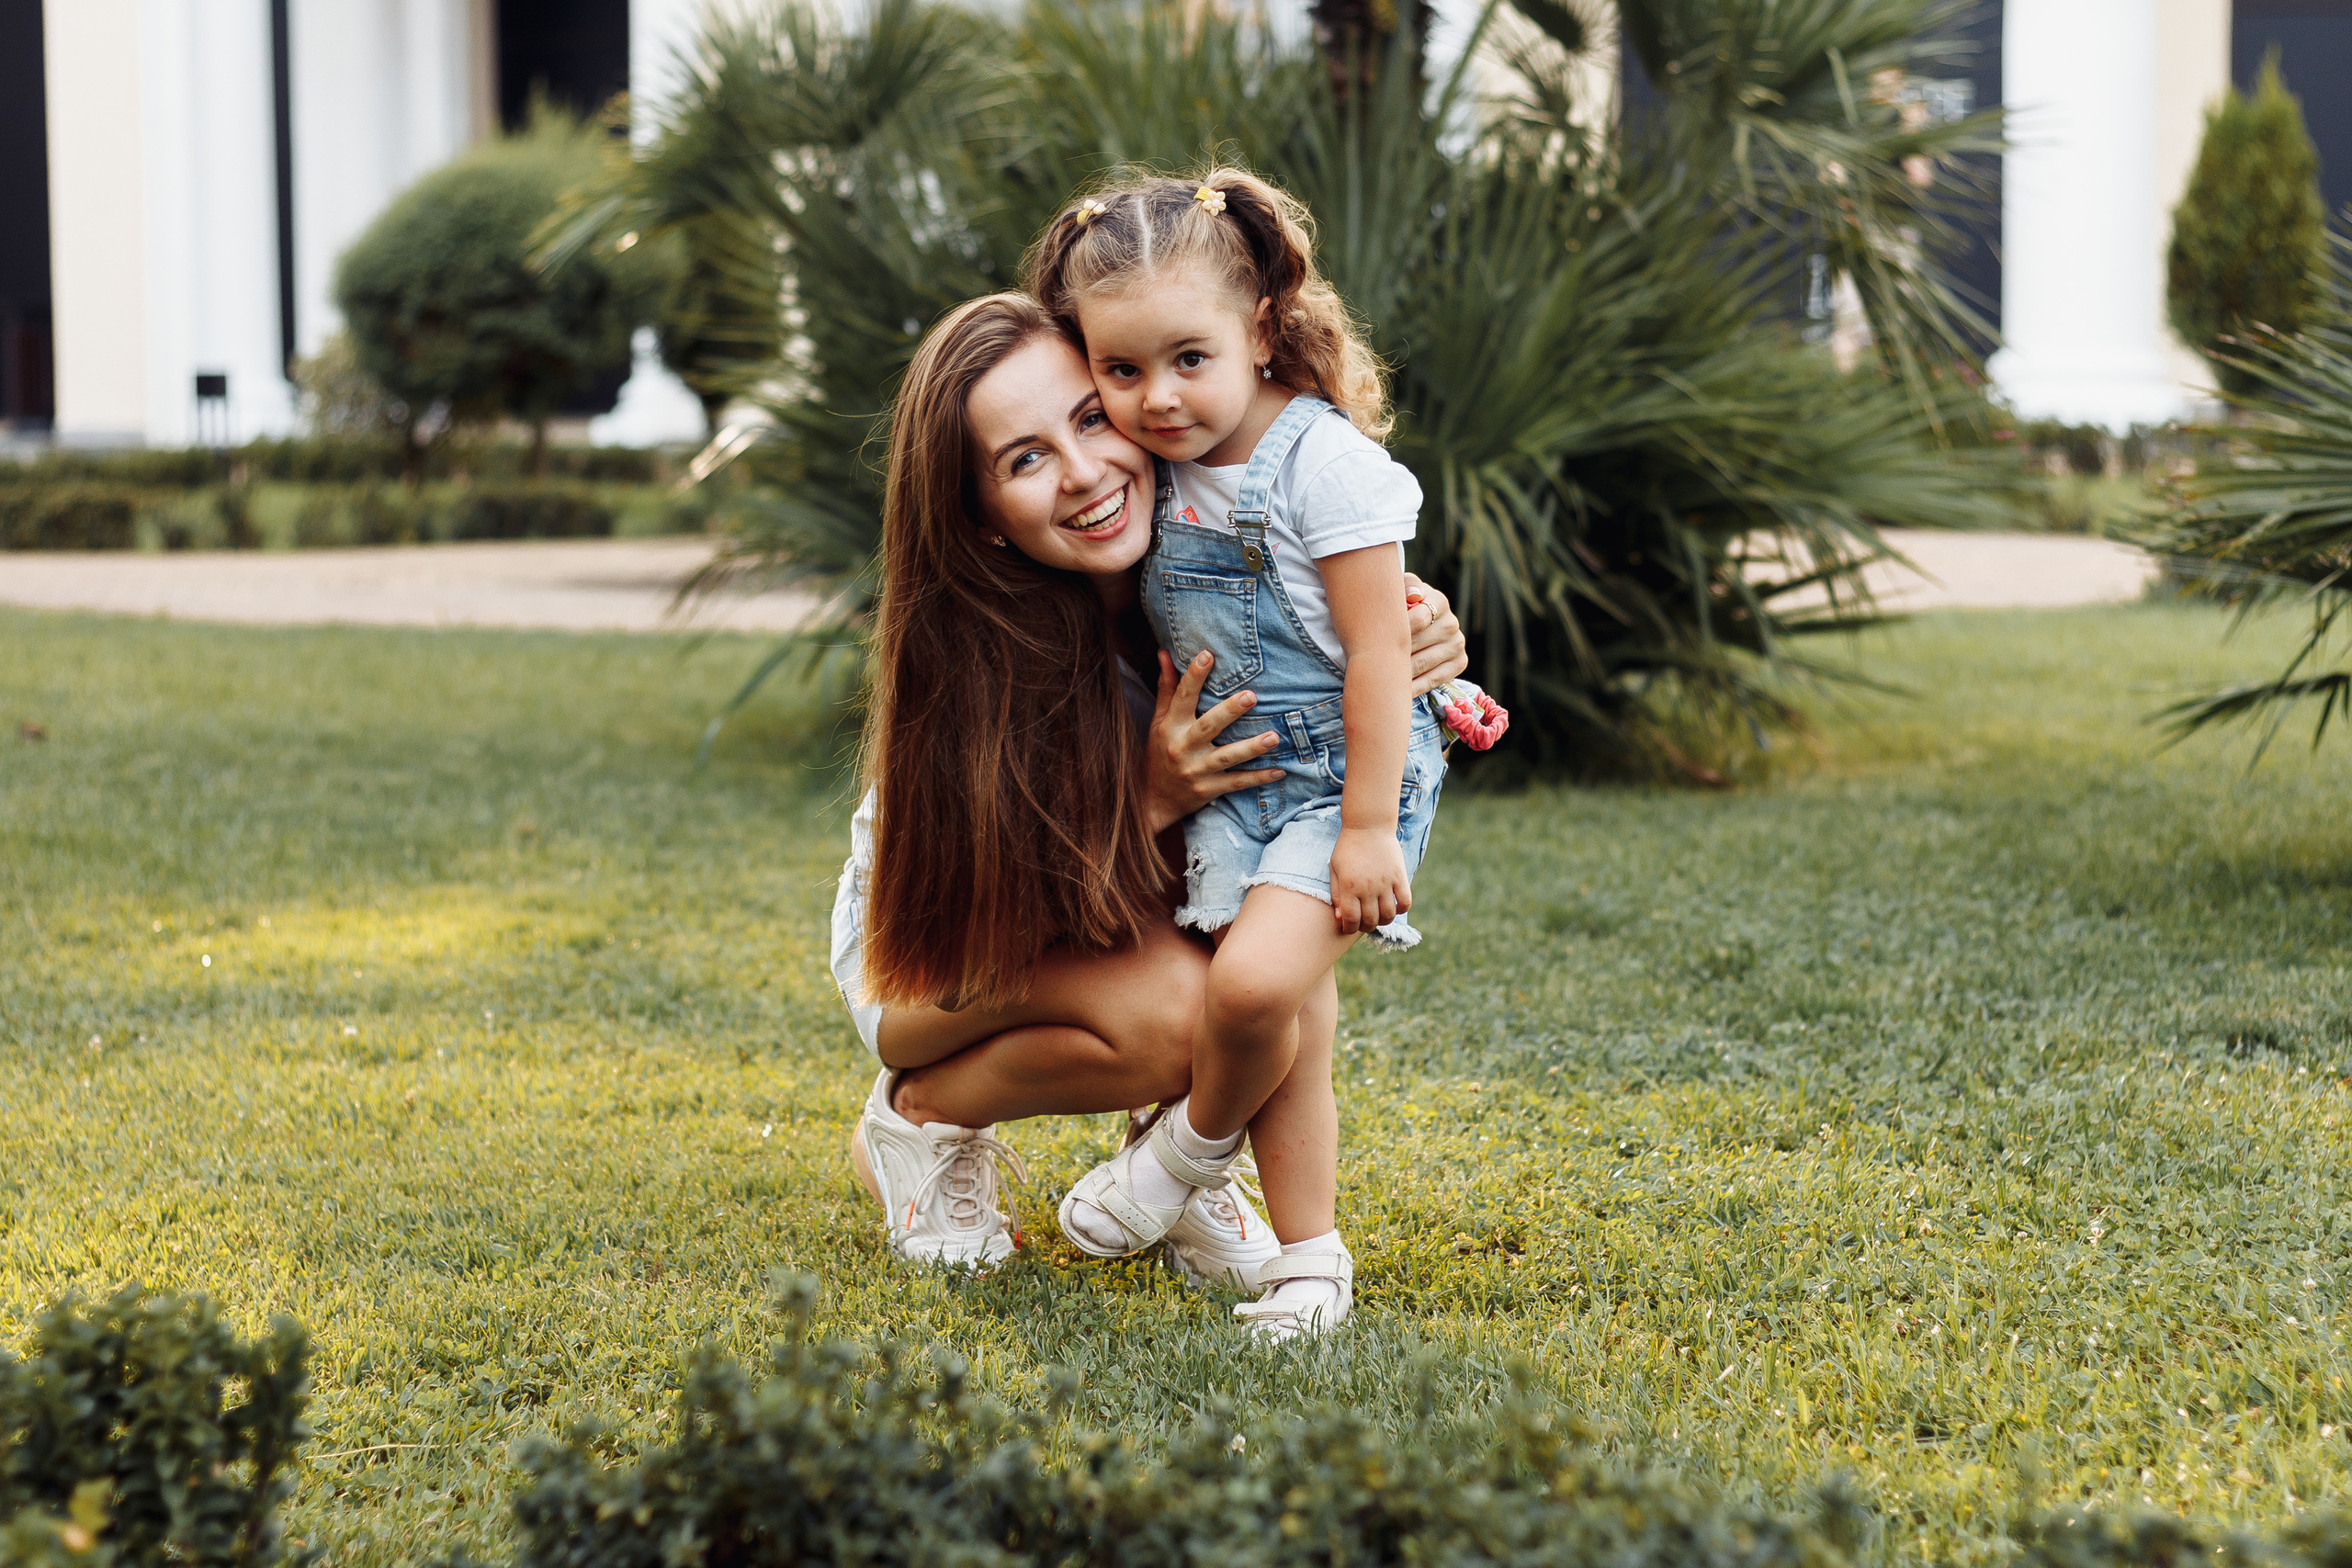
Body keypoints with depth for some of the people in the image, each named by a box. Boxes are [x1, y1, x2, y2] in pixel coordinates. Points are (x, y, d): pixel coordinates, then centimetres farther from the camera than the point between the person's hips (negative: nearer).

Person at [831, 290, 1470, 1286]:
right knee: (1169, 1007, -34)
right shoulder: (969, 652, -32)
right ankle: (915, 1119, -6)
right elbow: (1027, 918, -23)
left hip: (1135, 931, 4)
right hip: (926, 954, -3)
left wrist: (1414, 670, -30)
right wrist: (1153, 802, -39)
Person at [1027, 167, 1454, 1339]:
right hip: (1230, 788, 7)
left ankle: (1197, 1144, 4)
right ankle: (1309, 1257, 16)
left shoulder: (1325, 462, -17)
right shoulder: (1156, 474, 3)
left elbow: (1378, 653, -17)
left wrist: (1371, 825, -18)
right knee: (1278, 1023, 6)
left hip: (1342, 772, -7)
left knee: (1255, 979, -24)